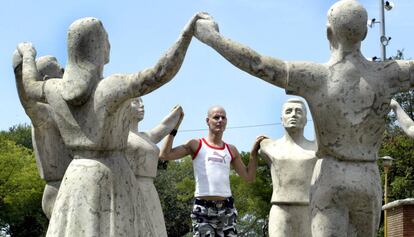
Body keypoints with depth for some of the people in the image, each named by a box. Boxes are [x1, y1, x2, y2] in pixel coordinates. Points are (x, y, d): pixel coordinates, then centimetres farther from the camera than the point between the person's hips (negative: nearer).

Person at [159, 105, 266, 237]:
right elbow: (164, 155, -5)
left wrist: (254, 151, 12)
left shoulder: (231, 150, 16)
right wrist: (173, 128, -3)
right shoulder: (196, 145, 6)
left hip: (226, 208, 4)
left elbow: (249, 177, 19)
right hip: (203, 208, -4)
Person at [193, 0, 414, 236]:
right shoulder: (386, 74, -9)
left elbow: (253, 63, -13)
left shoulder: (315, 77, -14)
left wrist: (211, 36, 1)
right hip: (368, 183, 3)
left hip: (330, 182, -3)